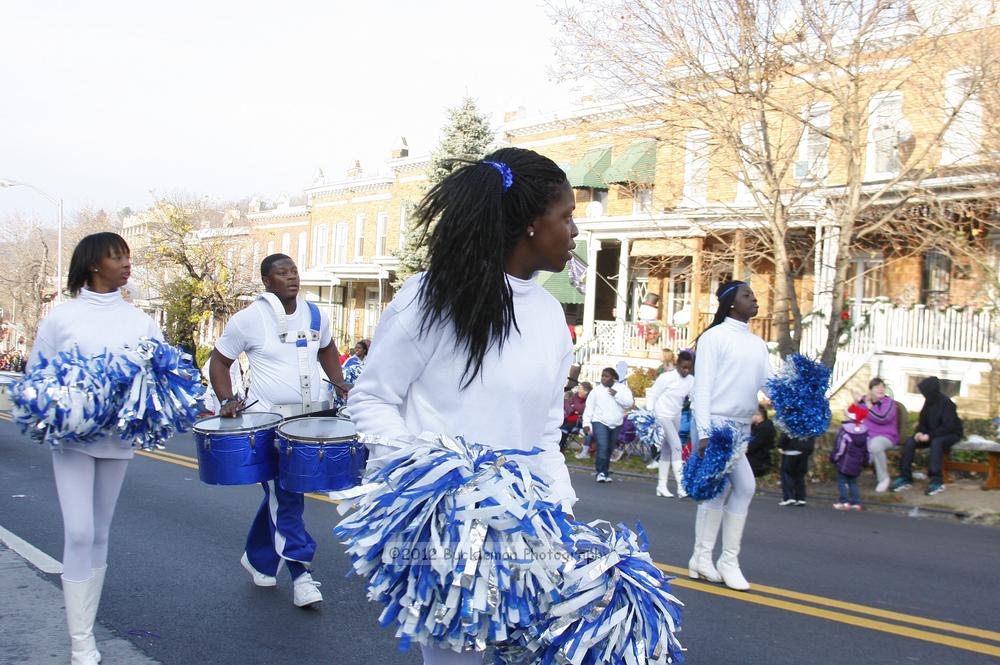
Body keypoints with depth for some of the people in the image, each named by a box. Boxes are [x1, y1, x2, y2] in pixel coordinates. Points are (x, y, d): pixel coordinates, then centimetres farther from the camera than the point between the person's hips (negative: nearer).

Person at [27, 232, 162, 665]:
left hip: (117, 436, 3)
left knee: (100, 533, 11)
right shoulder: (62, 316, -3)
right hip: (72, 435, -3)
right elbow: (36, 373, 4)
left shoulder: (139, 321, 4)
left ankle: (86, 628, 23)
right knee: (79, 533, -11)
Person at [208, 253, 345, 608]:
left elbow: (326, 349, 24)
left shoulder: (314, 315, 5)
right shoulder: (249, 319, -8)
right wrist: (227, 399, -12)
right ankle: (300, 574, -3)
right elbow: (220, 360, 1)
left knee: (280, 492, 15)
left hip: (310, 417, 5)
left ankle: (257, 557, 34)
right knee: (285, 495, -9)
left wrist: (339, 383, 11)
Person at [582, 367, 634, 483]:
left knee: (609, 450, 10)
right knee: (602, 447, -18)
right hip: (600, 422, -2)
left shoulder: (622, 388, 3)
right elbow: (589, 407, -1)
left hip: (616, 424, 2)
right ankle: (601, 472, -14)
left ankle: (605, 473, 21)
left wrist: (616, 395, -16)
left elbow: (629, 403, -8)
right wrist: (586, 423, -7)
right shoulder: (596, 390, 0)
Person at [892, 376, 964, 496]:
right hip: (933, 434, 7)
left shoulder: (946, 403, -21)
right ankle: (906, 478, -12)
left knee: (936, 442, -38)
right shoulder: (929, 402, -1)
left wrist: (929, 436, -30)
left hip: (952, 434, -7)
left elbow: (948, 427, -25)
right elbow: (923, 421, 7)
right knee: (909, 442, -14)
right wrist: (919, 432, -14)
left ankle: (937, 481, -34)